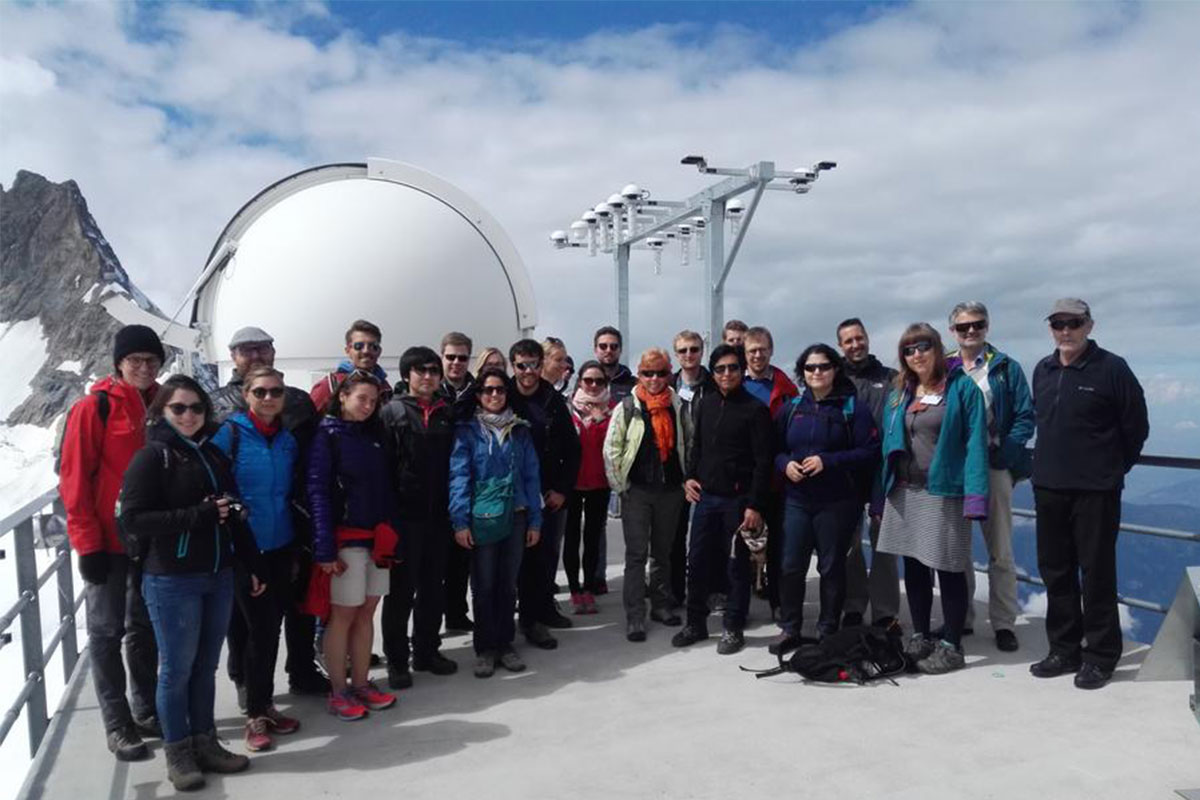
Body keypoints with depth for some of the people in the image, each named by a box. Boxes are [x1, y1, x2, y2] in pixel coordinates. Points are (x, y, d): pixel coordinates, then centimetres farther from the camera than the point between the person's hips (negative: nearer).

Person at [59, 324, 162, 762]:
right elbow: (73, 479, -12)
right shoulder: (93, 408, -11)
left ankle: (146, 711, 28)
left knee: (145, 628, 15)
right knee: (107, 632, 6)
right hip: (109, 542, -5)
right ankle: (117, 724, 16)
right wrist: (88, 543, -14)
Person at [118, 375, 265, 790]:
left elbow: (235, 515, 14)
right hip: (171, 581, -5)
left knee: (206, 665, 13)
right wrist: (199, 515, -20)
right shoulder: (151, 456, -6)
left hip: (218, 577, 5)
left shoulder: (214, 454, 11)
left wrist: (253, 565, 12)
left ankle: (205, 743, 27)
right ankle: (178, 753, 20)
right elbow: (132, 519, -15)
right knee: (176, 669, 5)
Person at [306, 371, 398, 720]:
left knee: (366, 612, 11)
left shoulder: (376, 435, 12)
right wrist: (325, 548, -19)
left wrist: (390, 534, 4)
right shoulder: (327, 435, -6)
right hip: (345, 538, -6)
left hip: (378, 538, 6)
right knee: (343, 614, 2)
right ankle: (338, 692, 15)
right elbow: (318, 492, -13)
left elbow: (384, 487, 11)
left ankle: (361, 684, 22)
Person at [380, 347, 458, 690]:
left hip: (439, 514, 4)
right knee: (402, 589, 3)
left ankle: (427, 651, 26)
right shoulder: (392, 412, -2)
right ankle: (396, 659, 15)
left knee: (433, 587, 13)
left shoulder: (447, 414, 11)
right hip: (405, 514, -4)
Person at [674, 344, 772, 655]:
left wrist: (755, 506, -15)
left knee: (737, 565, 6)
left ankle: (734, 628, 20)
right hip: (706, 496, 5)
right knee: (697, 562, 10)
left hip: (737, 499, -5)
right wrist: (689, 476, 6)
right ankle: (695, 623, 24)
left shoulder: (755, 409, -8)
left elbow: (763, 462, -11)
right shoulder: (706, 403, 9)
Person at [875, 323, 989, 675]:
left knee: (949, 570, 2)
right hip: (904, 492, 6)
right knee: (914, 567, 13)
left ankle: (950, 646, 15)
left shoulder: (962, 388, -4)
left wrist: (974, 495, -19)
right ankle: (919, 638, 27)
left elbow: (975, 443, -11)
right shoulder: (898, 394, 13)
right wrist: (881, 495, 8)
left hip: (944, 492, -5)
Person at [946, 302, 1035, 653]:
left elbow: (1025, 418, -1)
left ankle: (1003, 623, 14)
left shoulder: (1005, 368, 3)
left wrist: (1001, 455, -13)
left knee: (1000, 552, 3)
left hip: (993, 468, -2)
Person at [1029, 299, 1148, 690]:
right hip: (1048, 488, 6)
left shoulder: (1112, 368, -7)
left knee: (1097, 573, 1)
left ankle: (1101, 657, 14)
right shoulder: (1042, 371, 9)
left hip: (1095, 492, -6)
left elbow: (1136, 427, -2)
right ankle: (1065, 650, 25)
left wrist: (1112, 468, 5)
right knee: (1055, 571, 12)